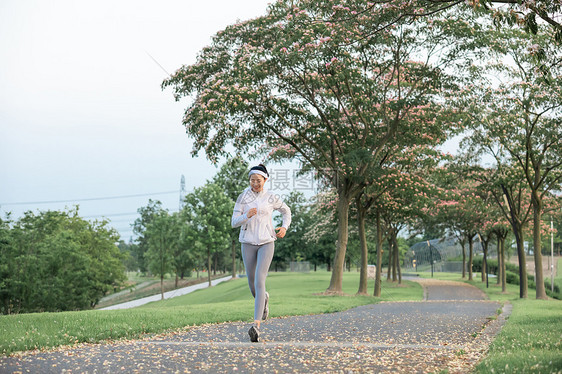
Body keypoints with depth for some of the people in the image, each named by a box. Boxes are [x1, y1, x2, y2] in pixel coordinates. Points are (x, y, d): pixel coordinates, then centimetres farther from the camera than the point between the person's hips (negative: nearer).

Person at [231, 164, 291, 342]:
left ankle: (256, 326, -22)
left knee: (259, 282, -17)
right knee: (252, 284, 11)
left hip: (266, 243, -2)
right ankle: (264, 299, 49)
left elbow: (286, 211, 18)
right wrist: (247, 215, -22)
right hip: (248, 243, 2)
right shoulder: (242, 197, 0)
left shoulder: (271, 198, 0)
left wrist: (285, 227, 2)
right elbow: (234, 222, -3)